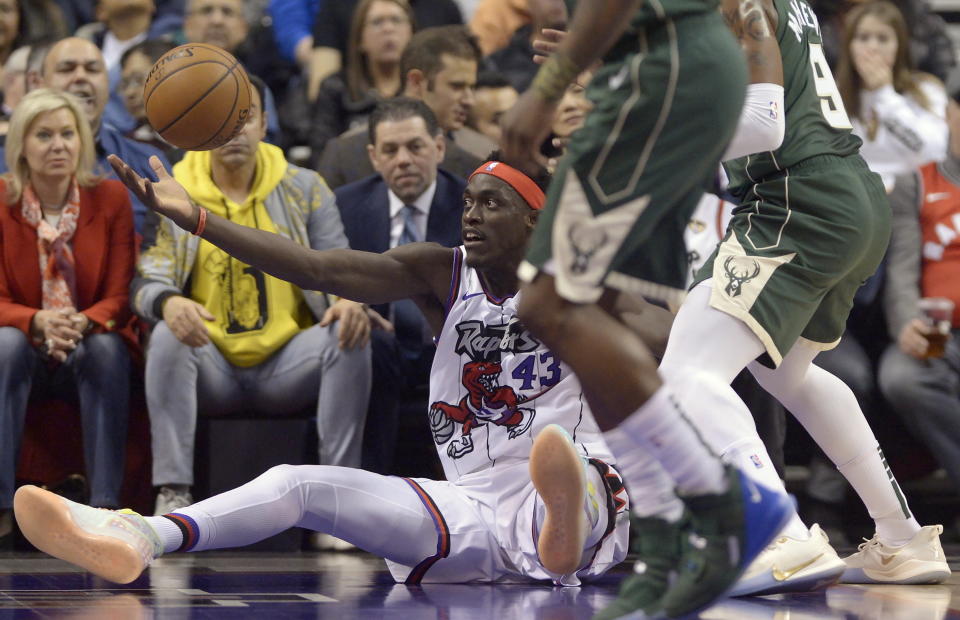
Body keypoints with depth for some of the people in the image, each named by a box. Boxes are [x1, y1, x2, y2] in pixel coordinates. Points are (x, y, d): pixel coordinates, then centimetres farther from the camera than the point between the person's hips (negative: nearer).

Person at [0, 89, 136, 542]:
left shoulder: (111, 198, -3)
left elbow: (120, 296, -5)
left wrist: (84, 323, -29)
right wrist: (40, 323, -30)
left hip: (94, 346, 0)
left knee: (106, 347, -33)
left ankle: (105, 505, -35)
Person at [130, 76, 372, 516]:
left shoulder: (304, 189, 9)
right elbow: (147, 281, -3)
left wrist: (351, 302, -19)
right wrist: (168, 303, -29)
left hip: (286, 364, 1)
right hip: (212, 370, -1)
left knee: (349, 334, -26)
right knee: (168, 336, -31)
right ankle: (173, 492, -31)